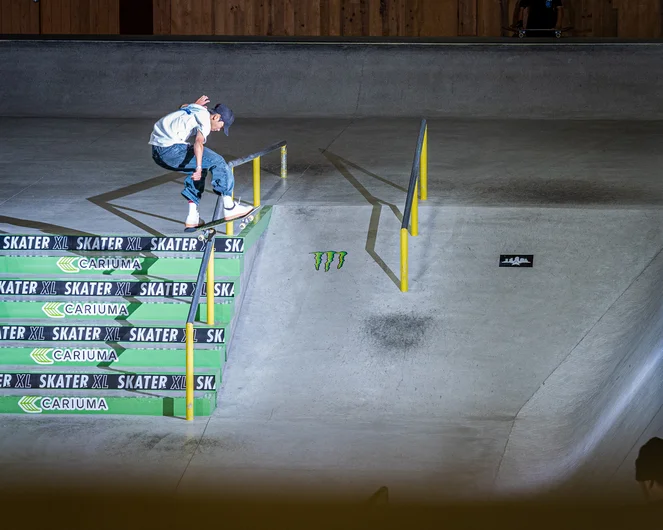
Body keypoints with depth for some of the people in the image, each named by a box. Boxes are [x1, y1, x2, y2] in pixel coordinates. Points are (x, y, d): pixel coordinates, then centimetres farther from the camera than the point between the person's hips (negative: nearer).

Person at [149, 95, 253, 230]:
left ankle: (192, 218, 22)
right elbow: (199, 141, -26)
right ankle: (229, 207, 1)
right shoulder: (205, 118, -7)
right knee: (217, 162, -4)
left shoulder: (196, 108, 21)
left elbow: (183, 107, 47)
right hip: (171, 150, -10)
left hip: (157, 151, 10)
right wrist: (199, 167, -35)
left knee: (197, 172, 26)